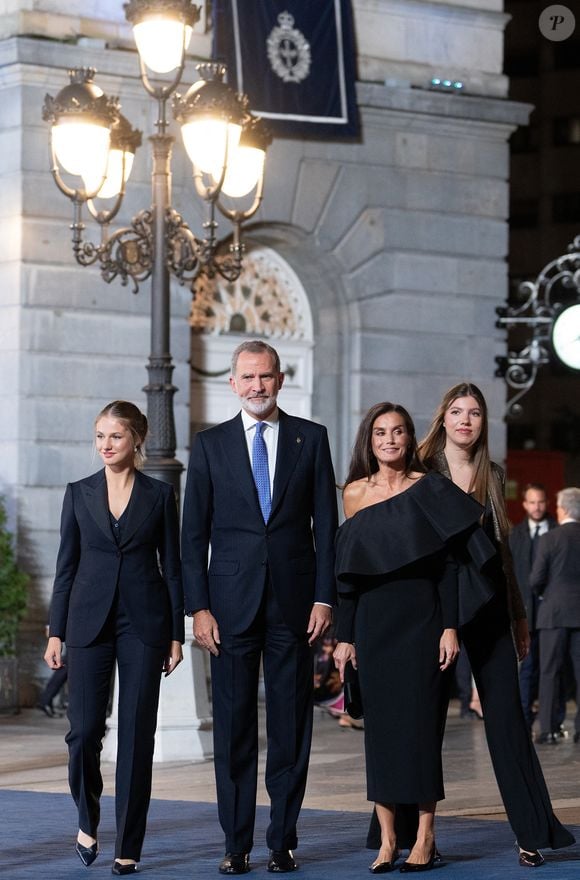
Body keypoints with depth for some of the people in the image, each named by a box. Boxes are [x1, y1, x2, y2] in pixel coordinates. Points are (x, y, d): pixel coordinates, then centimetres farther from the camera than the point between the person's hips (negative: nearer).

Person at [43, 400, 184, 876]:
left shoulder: (159, 495, 3)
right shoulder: (80, 494, 6)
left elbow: (172, 567, 5)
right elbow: (67, 566, 7)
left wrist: (176, 635, 1)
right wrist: (56, 631, 2)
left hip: (144, 623, -1)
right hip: (90, 621, 1)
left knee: (137, 734, -1)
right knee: (85, 730, -4)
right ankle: (88, 822, 22)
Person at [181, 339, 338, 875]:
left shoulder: (311, 439, 7)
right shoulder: (211, 445, 6)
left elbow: (326, 524, 5)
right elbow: (194, 533, 5)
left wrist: (324, 597, -3)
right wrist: (199, 606, -3)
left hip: (294, 602, 0)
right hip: (232, 604, 0)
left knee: (291, 725, 2)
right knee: (233, 726, 1)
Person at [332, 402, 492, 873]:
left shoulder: (429, 488, 0)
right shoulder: (355, 493, 7)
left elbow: (447, 562, -2)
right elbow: (347, 571, 9)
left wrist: (450, 626, -10)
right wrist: (345, 636, 5)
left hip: (421, 619, -2)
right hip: (373, 622, 3)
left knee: (420, 722, -3)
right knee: (379, 724, 2)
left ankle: (425, 837, 3)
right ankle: (387, 839, 6)